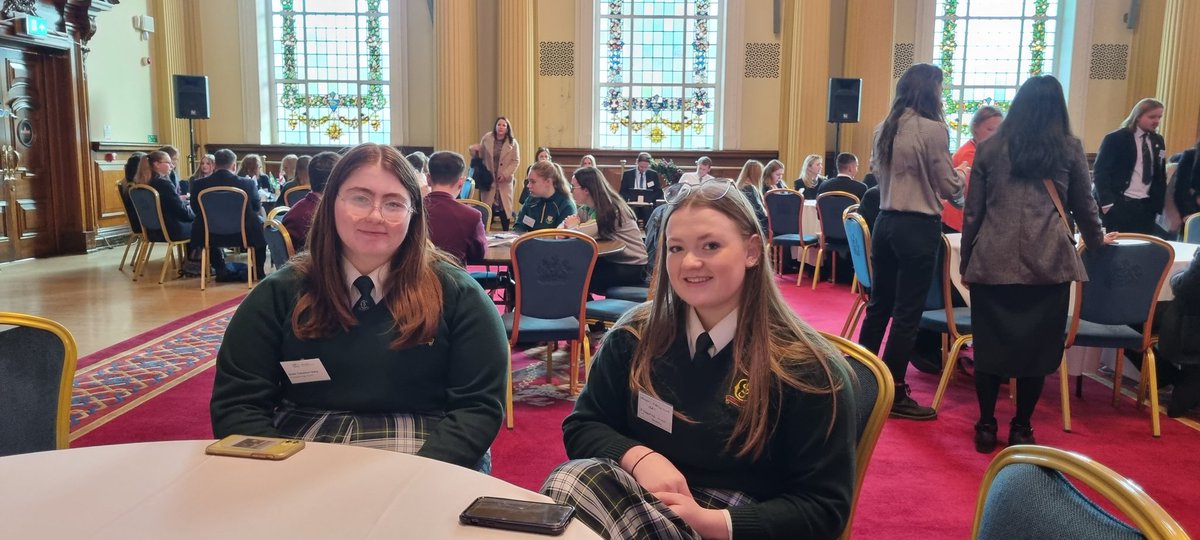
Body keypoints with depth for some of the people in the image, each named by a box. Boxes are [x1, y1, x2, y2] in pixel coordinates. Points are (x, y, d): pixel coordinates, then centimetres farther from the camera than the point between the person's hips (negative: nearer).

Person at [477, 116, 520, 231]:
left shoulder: (513, 142, -3)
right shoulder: (486, 138, -1)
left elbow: (516, 161, -5)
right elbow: (480, 156, 3)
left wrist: (505, 174, -15)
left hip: (504, 180, 0)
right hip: (488, 178, 0)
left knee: (504, 207, 3)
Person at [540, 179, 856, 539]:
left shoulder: (806, 368, -11)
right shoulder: (634, 336, 1)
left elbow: (824, 509, -9)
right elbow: (581, 426, 6)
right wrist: (639, 457, -17)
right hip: (645, 500, 4)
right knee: (569, 482, -28)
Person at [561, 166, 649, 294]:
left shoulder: (610, 209, -21)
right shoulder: (588, 208, 7)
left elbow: (583, 234, -31)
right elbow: (561, 230, 4)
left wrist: (573, 226, -8)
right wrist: (569, 224, -19)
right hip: (611, 259, 8)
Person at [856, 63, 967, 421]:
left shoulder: (883, 129, 8)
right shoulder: (933, 129, -13)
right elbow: (949, 188, -8)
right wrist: (960, 177, 13)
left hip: (886, 223, 7)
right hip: (918, 227, -7)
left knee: (879, 305, 15)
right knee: (907, 312, 0)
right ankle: (894, 395, 8)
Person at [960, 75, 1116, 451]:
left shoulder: (990, 148, 9)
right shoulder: (1069, 148, 8)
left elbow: (972, 212, 8)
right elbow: (1084, 205, 18)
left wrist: (966, 261, 15)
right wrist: (1096, 239, 36)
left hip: (993, 260, 1)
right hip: (1048, 261, 0)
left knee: (990, 343, 7)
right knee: (1037, 345, 8)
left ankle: (986, 426, 13)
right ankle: (1021, 429, 15)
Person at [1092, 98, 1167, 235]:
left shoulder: (1158, 141, 15)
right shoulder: (1115, 139, -4)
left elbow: (1160, 175, 19)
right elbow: (1100, 172, -8)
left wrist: (1158, 204, 9)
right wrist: (1106, 203, -17)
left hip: (1145, 206, 5)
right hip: (1117, 205, -5)